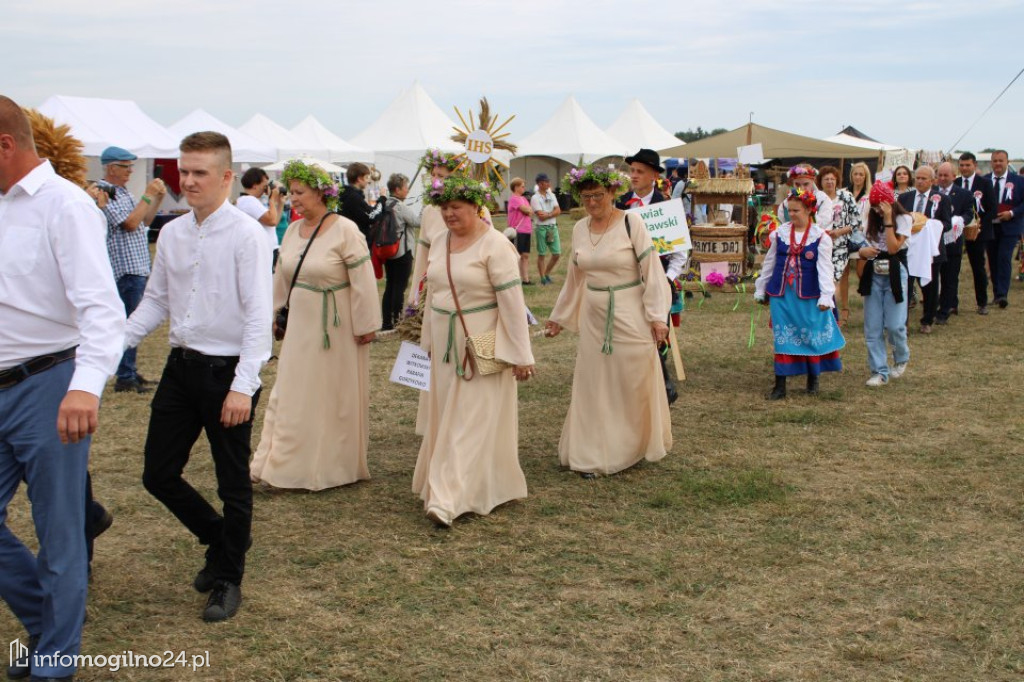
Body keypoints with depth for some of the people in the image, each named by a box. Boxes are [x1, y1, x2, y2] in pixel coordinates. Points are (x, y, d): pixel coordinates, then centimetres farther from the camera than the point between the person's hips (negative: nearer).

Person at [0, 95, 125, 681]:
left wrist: (86, 386, -39)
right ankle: (49, 619, 34)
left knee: (58, 535, 5)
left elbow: (102, 306, -24)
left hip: (48, 389, -7)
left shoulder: (64, 204, -14)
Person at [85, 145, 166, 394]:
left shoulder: (123, 192, 16)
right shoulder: (105, 193, -13)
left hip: (137, 266, 10)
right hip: (125, 268, -10)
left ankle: (130, 370, 24)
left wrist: (158, 198, 8)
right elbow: (130, 223, -21)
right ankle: (125, 378, -3)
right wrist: (148, 196, -14)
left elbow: (144, 220, 20)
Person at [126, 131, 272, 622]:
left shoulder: (246, 235, -13)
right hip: (182, 365, 6)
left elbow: (259, 314, -16)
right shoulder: (172, 234, 6)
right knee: (158, 475, 11)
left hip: (228, 371, -6)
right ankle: (220, 541, 36)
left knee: (233, 484, 8)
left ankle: (228, 579, 27)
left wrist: (242, 386, -21)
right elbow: (156, 301, 14)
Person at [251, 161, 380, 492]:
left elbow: (363, 281, -16)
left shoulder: (345, 230, -15)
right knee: (291, 394, 8)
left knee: (335, 397, 7)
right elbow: (282, 277, 14)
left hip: (336, 327, -6)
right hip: (300, 325, 6)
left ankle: (335, 467, 21)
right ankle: (277, 463, 15)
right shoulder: (293, 230, 4)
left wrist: (366, 326, -15)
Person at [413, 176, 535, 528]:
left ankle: (448, 499, -8)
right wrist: (428, 339, 19)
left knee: (471, 419, -5)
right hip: (446, 340, 7)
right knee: (445, 415, 12)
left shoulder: (495, 245, -13)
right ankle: (446, 491, 26)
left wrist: (520, 354, -16)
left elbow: (512, 300, -15)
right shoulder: (439, 242, 9)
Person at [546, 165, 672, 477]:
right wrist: (559, 317, 21)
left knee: (634, 385, 6)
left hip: (630, 316, -5)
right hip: (594, 317, 5)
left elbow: (652, 271, -11)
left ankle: (635, 447, 26)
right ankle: (594, 456, 16)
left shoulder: (631, 224, -10)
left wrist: (657, 317, -16)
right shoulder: (579, 229, 6)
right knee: (593, 386, 6)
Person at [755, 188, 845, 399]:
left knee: (812, 336, 7)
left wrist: (826, 296, -16)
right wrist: (760, 290, 15)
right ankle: (780, 385, 7)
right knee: (783, 338, 3)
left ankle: (813, 380, 26)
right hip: (781, 294, 2)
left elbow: (825, 268, -9)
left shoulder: (820, 237, -5)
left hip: (809, 296, -2)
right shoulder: (779, 233, 4)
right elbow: (769, 263, 12)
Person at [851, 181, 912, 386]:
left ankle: (901, 359, 24)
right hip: (873, 275, 4)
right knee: (872, 328, 1)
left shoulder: (904, 219, -4)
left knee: (894, 325, -6)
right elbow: (863, 248, 14)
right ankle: (879, 372, 7)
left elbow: (893, 248, -16)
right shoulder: (872, 220, 11)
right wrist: (863, 251, -10)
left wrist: (888, 220, -16)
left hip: (894, 275, -4)